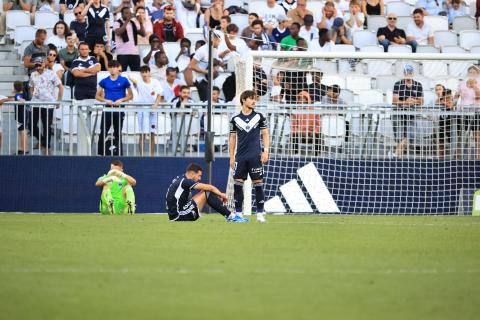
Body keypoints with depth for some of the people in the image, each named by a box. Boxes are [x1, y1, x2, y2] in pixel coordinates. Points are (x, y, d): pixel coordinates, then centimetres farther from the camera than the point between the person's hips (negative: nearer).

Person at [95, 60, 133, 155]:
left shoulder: (124, 80, 1)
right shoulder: (104, 81, 5)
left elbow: (130, 96, 5)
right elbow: (97, 96, 9)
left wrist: (121, 100, -12)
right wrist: (105, 100, -10)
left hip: (119, 109, -1)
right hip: (107, 109, 1)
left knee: (118, 133, 6)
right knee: (103, 132, -5)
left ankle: (118, 153, 13)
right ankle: (101, 153, 0)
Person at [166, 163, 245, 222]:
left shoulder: (179, 179, 14)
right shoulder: (185, 182, -14)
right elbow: (209, 187, -15)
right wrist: (221, 194, 0)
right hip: (179, 216, -10)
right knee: (207, 193, -14)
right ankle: (230, 216, -11)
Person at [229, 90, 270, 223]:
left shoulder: (259, 117, 6)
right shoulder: (235, 119, 7)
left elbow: (265, 135, 8)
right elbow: (233, 138, 11)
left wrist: (265, 151, -3)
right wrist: (231, 157, 8)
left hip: (255, 157, -1)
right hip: (240, 157, 1)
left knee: (258, 183, -2)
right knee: (237, 184, -2)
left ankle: (260, 213, 3)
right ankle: (238, 213, 6)